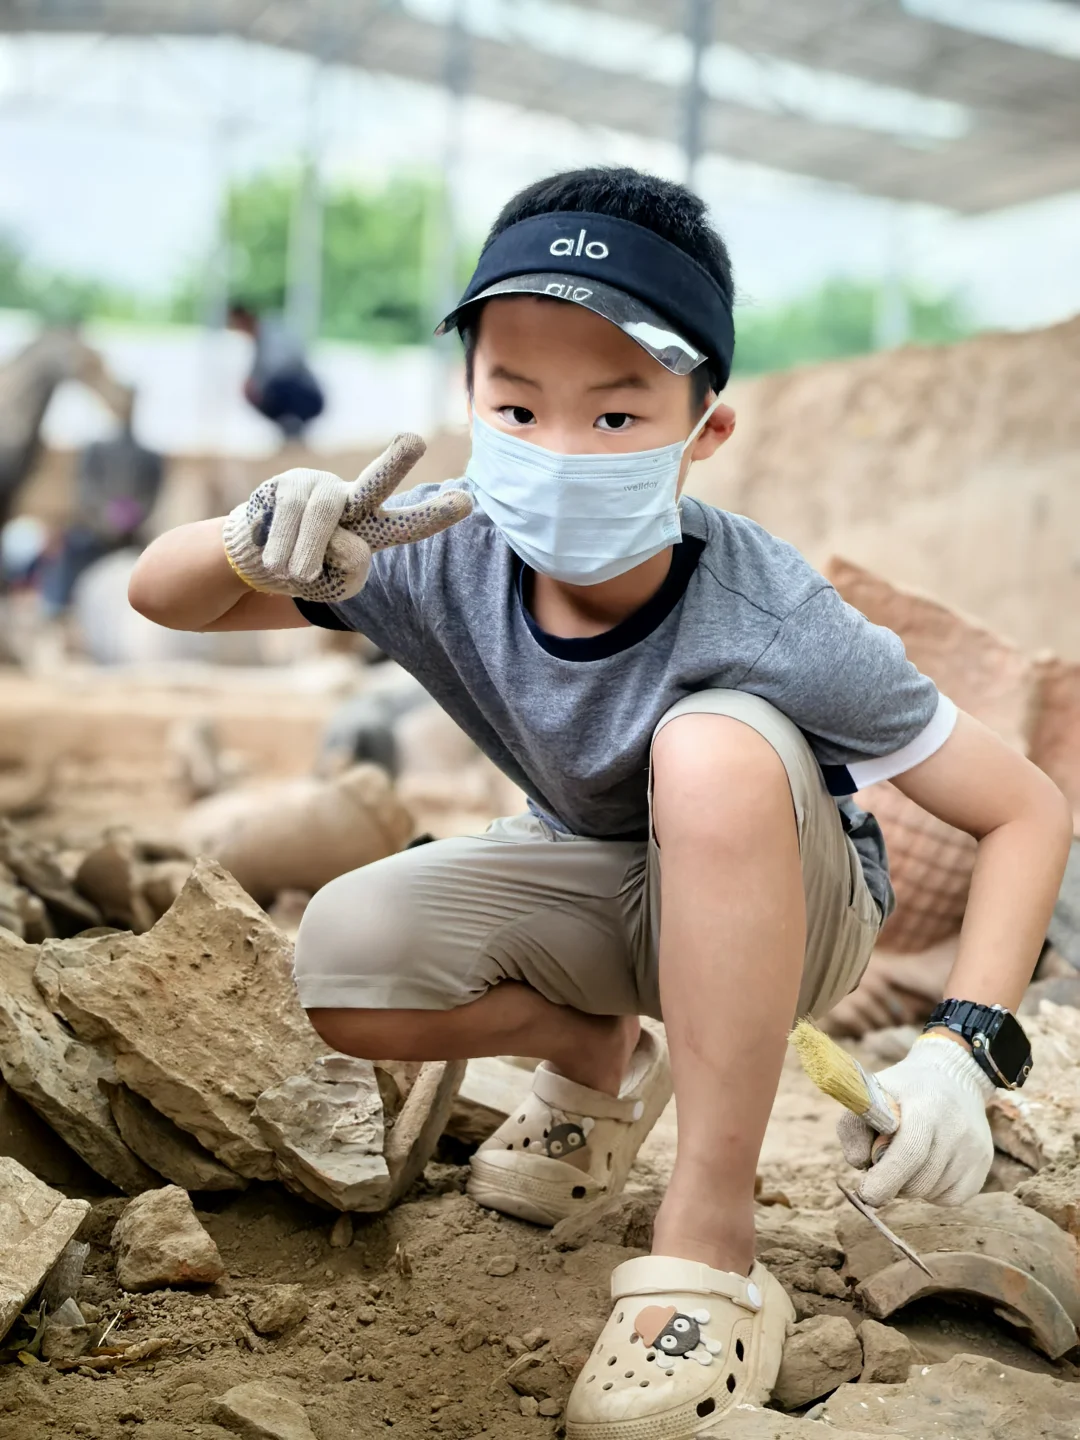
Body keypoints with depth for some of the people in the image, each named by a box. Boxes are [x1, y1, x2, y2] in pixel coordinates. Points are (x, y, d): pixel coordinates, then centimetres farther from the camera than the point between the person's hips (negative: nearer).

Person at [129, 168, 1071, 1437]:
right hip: (599, 883, 4)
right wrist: (258, 544, -40)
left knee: (714, 749, -37)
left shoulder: (776, 628, -33)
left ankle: (710, 1259, -27)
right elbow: (159, 595, -15)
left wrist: (964, 1046, -38)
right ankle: (598, 1059, 11)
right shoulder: (452, 557, -23)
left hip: (783, 906, -3)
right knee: (344, 960, -22)